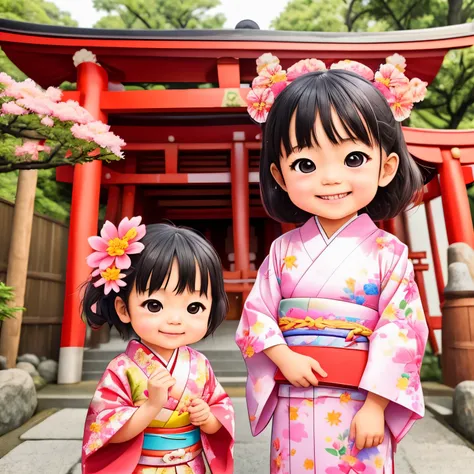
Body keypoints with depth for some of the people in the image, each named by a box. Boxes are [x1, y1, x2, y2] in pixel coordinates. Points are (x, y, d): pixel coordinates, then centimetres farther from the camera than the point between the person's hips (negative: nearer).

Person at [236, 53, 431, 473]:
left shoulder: (388, 253, -9)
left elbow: (399, 329, -9)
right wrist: (284, 358, -14)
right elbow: (258, 313, -1)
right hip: (294, 404, 2)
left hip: (360, 403, -2)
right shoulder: (284, 249, -4)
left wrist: (376, 404, -10)